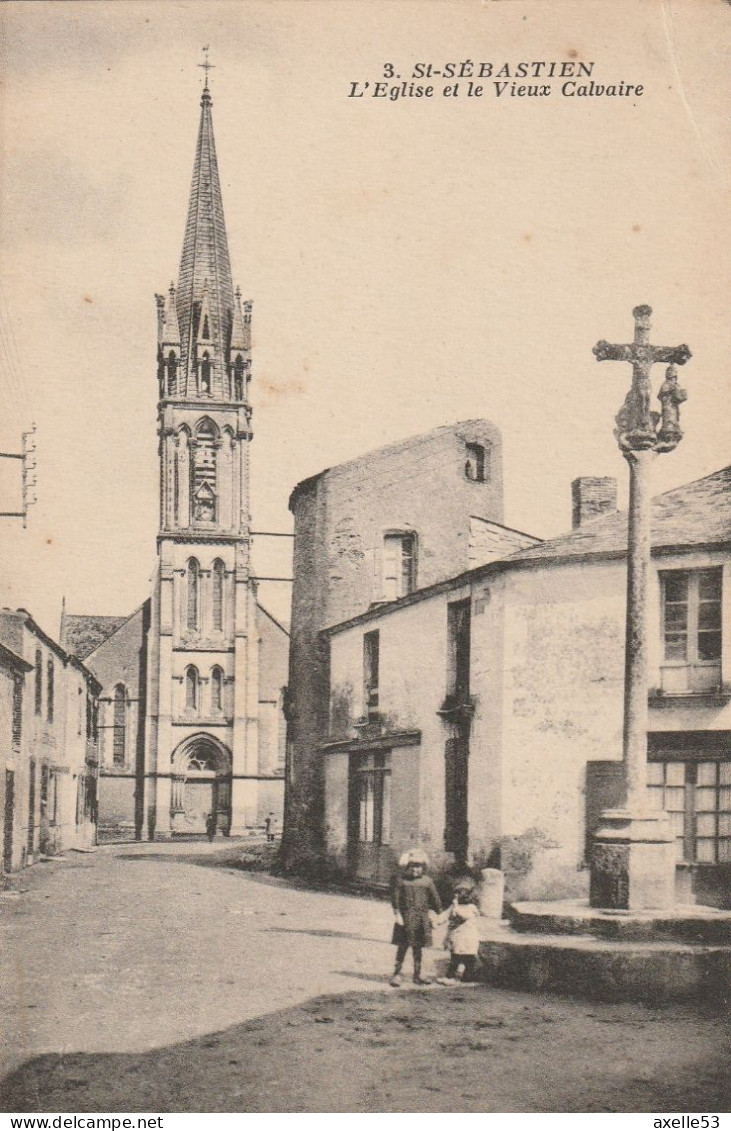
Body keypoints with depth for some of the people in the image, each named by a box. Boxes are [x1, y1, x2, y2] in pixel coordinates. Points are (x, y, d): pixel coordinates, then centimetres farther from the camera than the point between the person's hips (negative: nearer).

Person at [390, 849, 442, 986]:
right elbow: (395, 897, -5)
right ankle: (397, 974, 6)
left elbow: (434, 898, 10)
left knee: (418, 947, 10)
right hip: (405, 918, -3)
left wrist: (439, 915, 11)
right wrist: (397, 914, -11)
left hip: (422, 918, 3)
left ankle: (417, 975, 19)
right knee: (403, 946, -2)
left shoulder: (426, 881, 4)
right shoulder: (401, 880, -4)